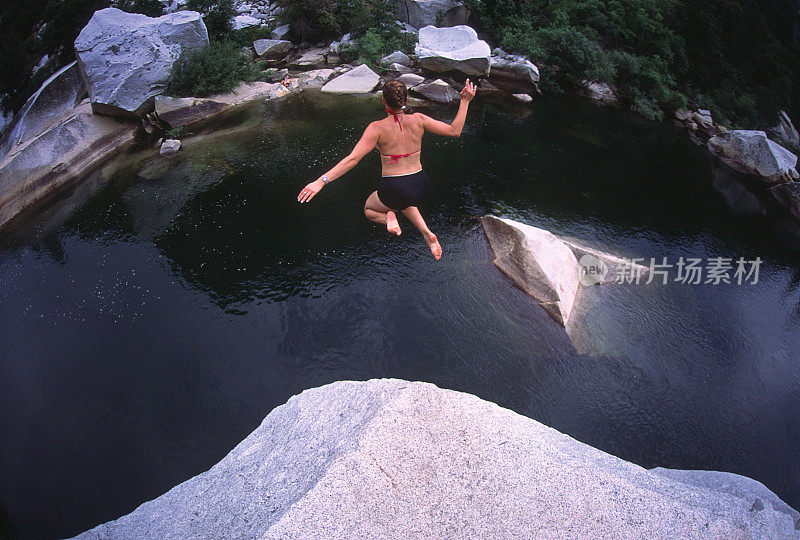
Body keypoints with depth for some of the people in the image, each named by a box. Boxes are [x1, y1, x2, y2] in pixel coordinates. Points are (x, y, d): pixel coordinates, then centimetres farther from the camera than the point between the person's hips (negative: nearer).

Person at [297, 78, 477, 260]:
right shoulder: (418, 120, -5)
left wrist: (321, 181, -21)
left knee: (369, 210, 31)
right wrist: (465, 101, 11)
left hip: (393, 189, -4)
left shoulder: (377, 128, -14)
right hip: (420, 187, 4)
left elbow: (352, 159, -21)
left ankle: (388, 217, -5)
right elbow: (454, 130, 1)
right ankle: (426, 233, 18)